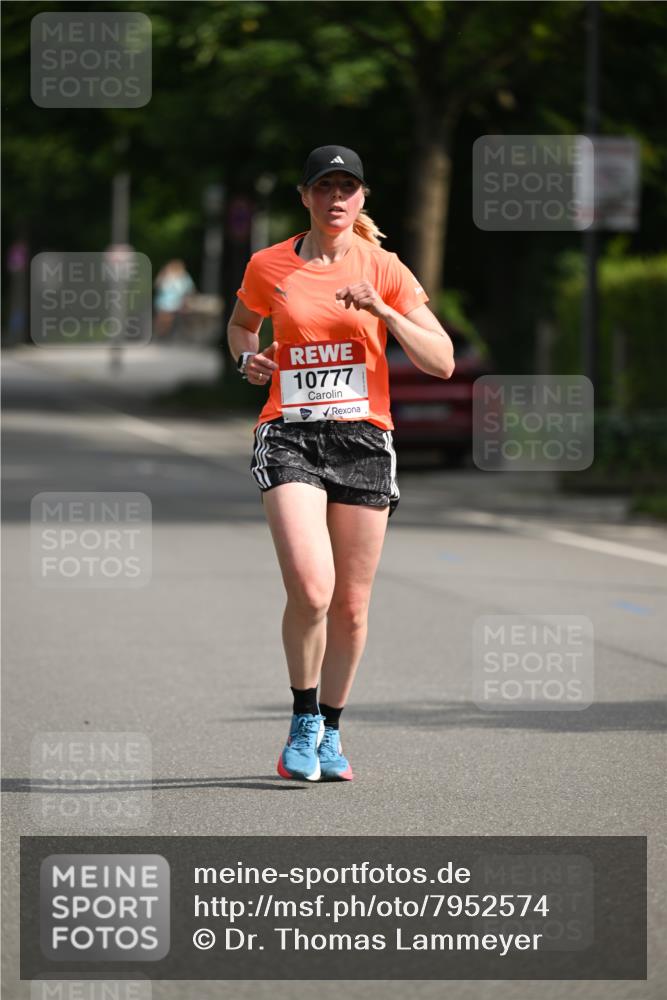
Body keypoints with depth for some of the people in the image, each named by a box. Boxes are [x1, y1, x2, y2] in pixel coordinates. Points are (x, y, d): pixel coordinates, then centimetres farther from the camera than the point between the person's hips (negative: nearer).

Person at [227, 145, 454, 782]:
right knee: (311, 589, -20)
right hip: (290, 438, -1)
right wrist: (248, 358, 4)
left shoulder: (384, 271, 3)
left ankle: (330, 731, 24)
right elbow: (241, 323, 26)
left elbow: (442, 363, -1)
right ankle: (303, 725, 0)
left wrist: (380, 310, -13)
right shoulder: (267, 267, 5)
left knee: (351, 605, 4)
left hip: (363, 440, 1)